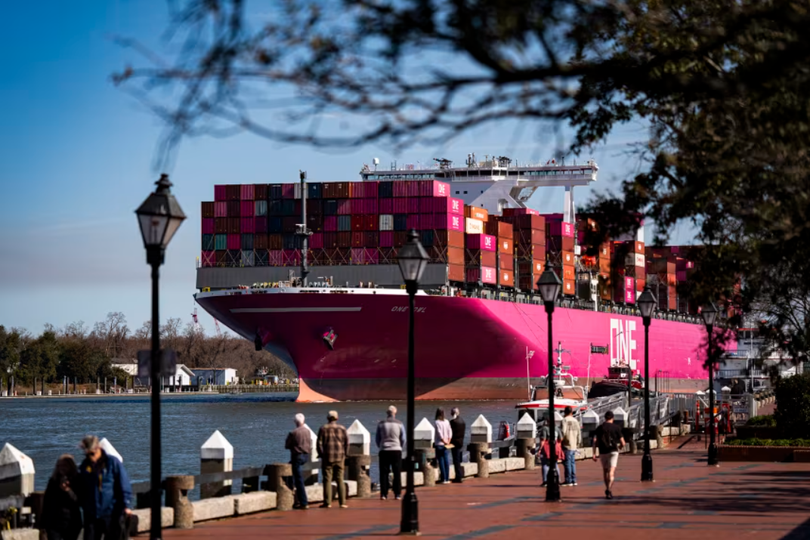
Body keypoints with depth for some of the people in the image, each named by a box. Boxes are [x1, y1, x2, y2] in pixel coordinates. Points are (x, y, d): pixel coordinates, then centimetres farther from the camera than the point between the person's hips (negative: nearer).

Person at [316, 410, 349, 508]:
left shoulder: (323, 429, -2)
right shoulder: (342, 428, 3)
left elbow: (319, 443, -4)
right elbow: (346, 442, 2)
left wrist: (321, 455, 5)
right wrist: (345, 454, 11)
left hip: (327, 457, -2)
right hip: (339, 457, 2)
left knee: (327, 480, 1)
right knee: (340, 480, 6)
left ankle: (327, 503, -2)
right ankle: (342, 502, 2)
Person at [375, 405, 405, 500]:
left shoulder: (381, 424, 1)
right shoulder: (400, 424, -2)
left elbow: (377, 439, 7)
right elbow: (403, 439, 3)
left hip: (384, 451, 1)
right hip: (396, 450, -1)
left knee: (384, 473, 4)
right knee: (397, 473, 4)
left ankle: (383, 494, 0)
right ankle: (398, 494, 1)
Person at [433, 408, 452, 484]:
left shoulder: (437, 422, -11)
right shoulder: (447, 422, 6)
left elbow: (439, 433, -16)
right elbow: (450, 432, 3)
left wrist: (444, 441, -8)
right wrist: (448, 441, 1)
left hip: (439, 444, -5)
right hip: (445, 444, 5)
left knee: (441, 461, -3)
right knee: (446, 460, 7)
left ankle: (443, 478, -5)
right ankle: (447, 478, 8)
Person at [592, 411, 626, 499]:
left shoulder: (599, 428, 7)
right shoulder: (616, 428, 2)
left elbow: (595, 441, -4)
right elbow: (622, 443, 1)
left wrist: (594, 453, -5)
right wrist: (619, 446, 24)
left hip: (603, 452, 2)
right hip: (613, 451, -2)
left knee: (605, 470, 21)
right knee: (612, 471, -9)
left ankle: (607, 489, 27)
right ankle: (609, 490, -25)